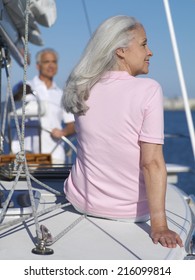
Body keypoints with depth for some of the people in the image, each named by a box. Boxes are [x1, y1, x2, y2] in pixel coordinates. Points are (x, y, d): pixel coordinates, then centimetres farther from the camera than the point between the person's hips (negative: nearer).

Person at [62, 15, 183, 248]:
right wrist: (159, 226, -24)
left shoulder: (81, 89, -4)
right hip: (132, 211, -3)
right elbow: (152, 162, -25)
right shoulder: (148, 90, -19)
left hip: (83, 202, 4)